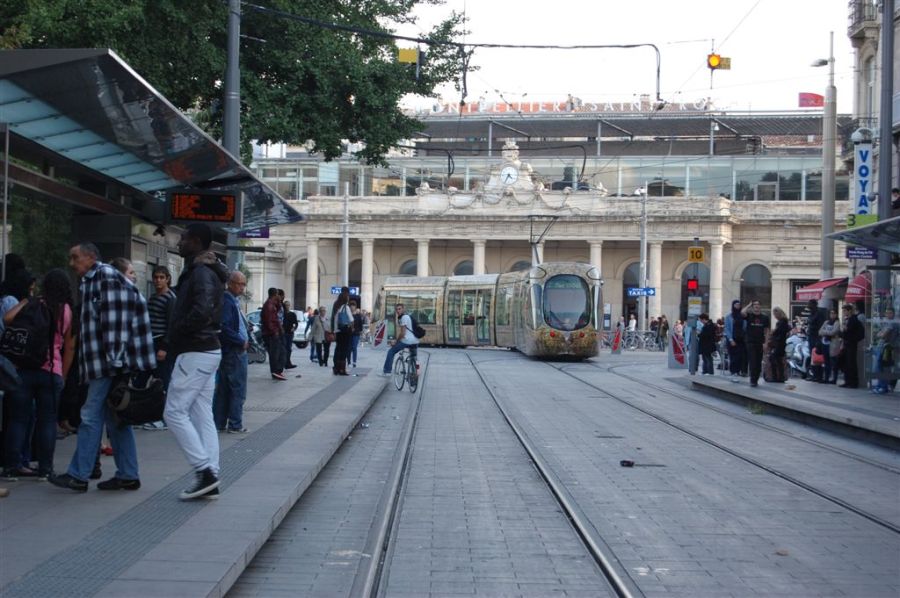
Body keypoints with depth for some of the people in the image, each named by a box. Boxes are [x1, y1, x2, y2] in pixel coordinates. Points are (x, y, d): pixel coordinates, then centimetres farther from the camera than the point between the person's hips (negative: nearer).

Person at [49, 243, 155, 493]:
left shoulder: (106, 277, -10)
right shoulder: (90, 282, 22)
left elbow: (115, 320, -18)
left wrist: (114, 358, -22)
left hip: (109, 364, -10)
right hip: (104, 365, 10)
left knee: (91, 417, -6)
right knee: (116, 419, 10)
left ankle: (78, 476, -2)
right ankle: (127, 475, 13)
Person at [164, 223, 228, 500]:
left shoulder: (201, 273, -16)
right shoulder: (210, 270, 15)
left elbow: (201, 311, -29)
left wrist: (176, 331, -15)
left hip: (195, 352, -10)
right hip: (208, 350, 10)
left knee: (175, 411, -5)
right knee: (202, 415, 9)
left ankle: (205, 471, -7)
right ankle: (210, 478, 10)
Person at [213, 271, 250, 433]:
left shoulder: (233, 301, 15)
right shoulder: (227, 302, -16)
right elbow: (224, 328, -25)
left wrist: (246, 338, 8)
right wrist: (242, 341, -17)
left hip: (229, 352, 10)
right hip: (234, 352, -10)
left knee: (223, 389, 12)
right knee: (238, 390, -3)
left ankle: (219, 423, 18)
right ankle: (235, 425, 2)